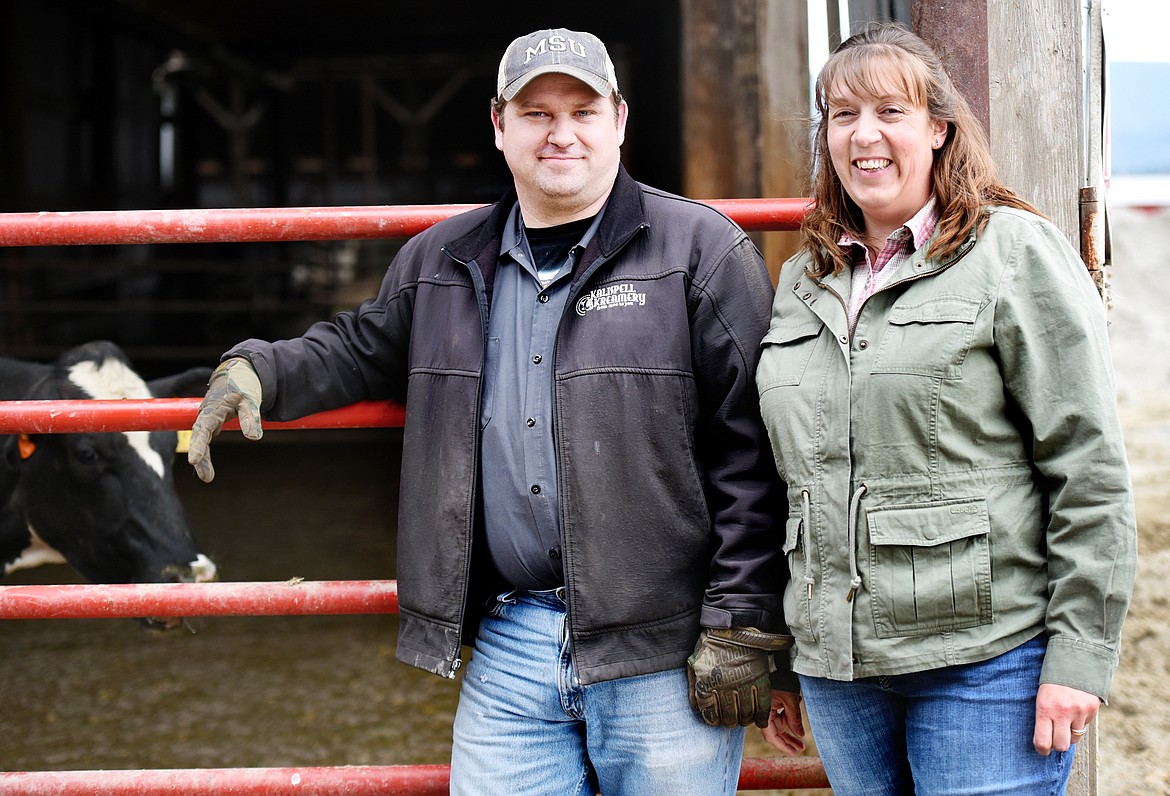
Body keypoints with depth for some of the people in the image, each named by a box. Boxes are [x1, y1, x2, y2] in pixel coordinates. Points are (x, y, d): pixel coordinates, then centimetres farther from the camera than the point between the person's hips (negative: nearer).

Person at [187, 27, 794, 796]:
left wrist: (742, 627, -12)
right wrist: (257, 372, 7)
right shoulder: (442, 262, 12)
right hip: (507, 647, 4)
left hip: (661, 651, -4)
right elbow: (361, 349, 29)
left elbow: (751, 450, -7)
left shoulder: (702, 250, -3)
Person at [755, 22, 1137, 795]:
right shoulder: (803, 282, 14)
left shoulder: (1017, 252, -4)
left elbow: (1092, 469, -7)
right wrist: (776, 658, 17)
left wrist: (1080, 657, -11)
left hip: (988, 663, -5)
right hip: (836, 663, 5)